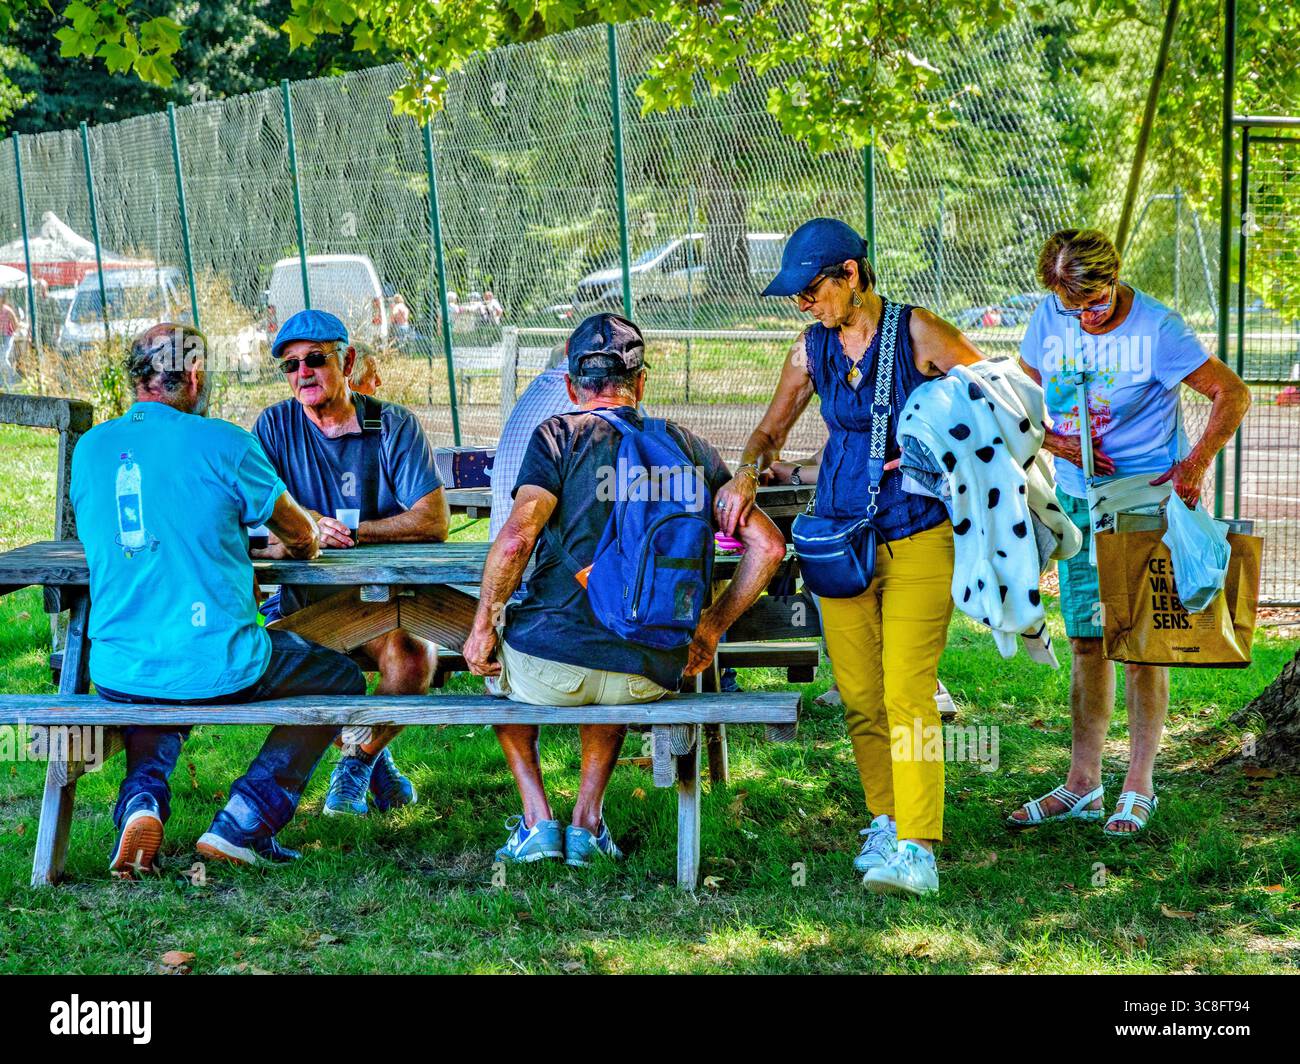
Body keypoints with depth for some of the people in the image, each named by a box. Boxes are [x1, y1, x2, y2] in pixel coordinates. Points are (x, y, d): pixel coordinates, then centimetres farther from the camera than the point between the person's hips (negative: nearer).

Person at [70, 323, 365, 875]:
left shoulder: (90, 448, 5)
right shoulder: (223, 443, -8)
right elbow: (302, 536, 5)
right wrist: (303, 541, 31)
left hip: (119, 675, 5)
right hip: (218, 669, -5)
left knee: (157, 707, 41)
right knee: (340, 679, 21)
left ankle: (141, 798, 6)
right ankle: (242, 823, 7)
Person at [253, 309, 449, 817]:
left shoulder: (394, 425, -2)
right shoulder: (275, 426, 3)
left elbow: (433, 522, -12)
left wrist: (349, 531, -21)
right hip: (302, 596, 2)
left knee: (413, 654, -33)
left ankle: (356, 761, -3)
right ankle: (375, 760, -4)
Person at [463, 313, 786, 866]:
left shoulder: (558, 435, -2)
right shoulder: (688, 446, 9)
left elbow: (517, 537, -16)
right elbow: (767, 544, 4)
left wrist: (482, 627, -4)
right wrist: (711, 628, 14)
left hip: (552, 665, -3)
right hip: (652, 674, 3)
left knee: (496, 661, 34)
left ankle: (538, 820, 21)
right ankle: (588, 821, 28)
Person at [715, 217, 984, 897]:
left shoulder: (918, 333, -6)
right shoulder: (812, 349, 7)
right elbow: (772, 429, 19)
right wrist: (746, 473, -2)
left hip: (918, 539, -5)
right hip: (840, 537, 5)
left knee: (907, 694, -13)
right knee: (858, 696, 3)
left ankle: (916, 850, -16)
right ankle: (884, 823, 20)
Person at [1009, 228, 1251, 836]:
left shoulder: (1156, 328, -16)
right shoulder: (1049, 320, -2)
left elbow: (1232, 393, -11)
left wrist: (1197, 463, -20)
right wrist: (1054, 442, -9)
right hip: (1077, 497, 5)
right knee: (1086, 642, 7)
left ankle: (1138, 788, 6)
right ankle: (1082, 786, 14)